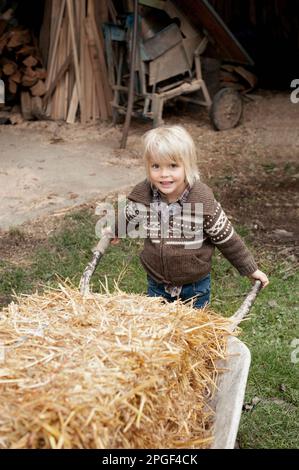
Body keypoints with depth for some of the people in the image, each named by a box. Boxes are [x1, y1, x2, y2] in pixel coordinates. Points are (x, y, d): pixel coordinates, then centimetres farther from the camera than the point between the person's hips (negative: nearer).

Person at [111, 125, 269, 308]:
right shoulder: (142, 195, -16)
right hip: (157, 284, 2)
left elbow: (227, 238, -12)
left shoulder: (203, 200, -23)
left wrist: (251, 269, -4)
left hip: (195, 287, -2)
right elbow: (128, 218, 8)